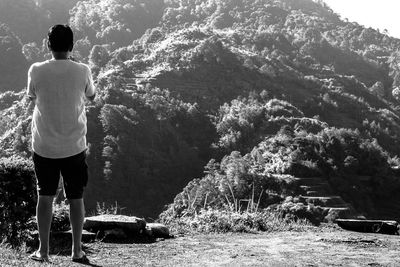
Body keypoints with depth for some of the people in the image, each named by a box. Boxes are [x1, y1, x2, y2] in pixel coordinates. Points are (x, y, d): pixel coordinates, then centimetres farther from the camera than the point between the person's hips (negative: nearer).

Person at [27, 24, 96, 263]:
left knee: (45, 197, 12)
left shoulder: (36, 71, -9)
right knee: (76, 198, 10)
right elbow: (92, 95, 11)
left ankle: (43, 251, 17)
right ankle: (77, 250, 16)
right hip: (74, 146, 0)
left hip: (44, 147, 0)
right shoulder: (82, 71, -10)